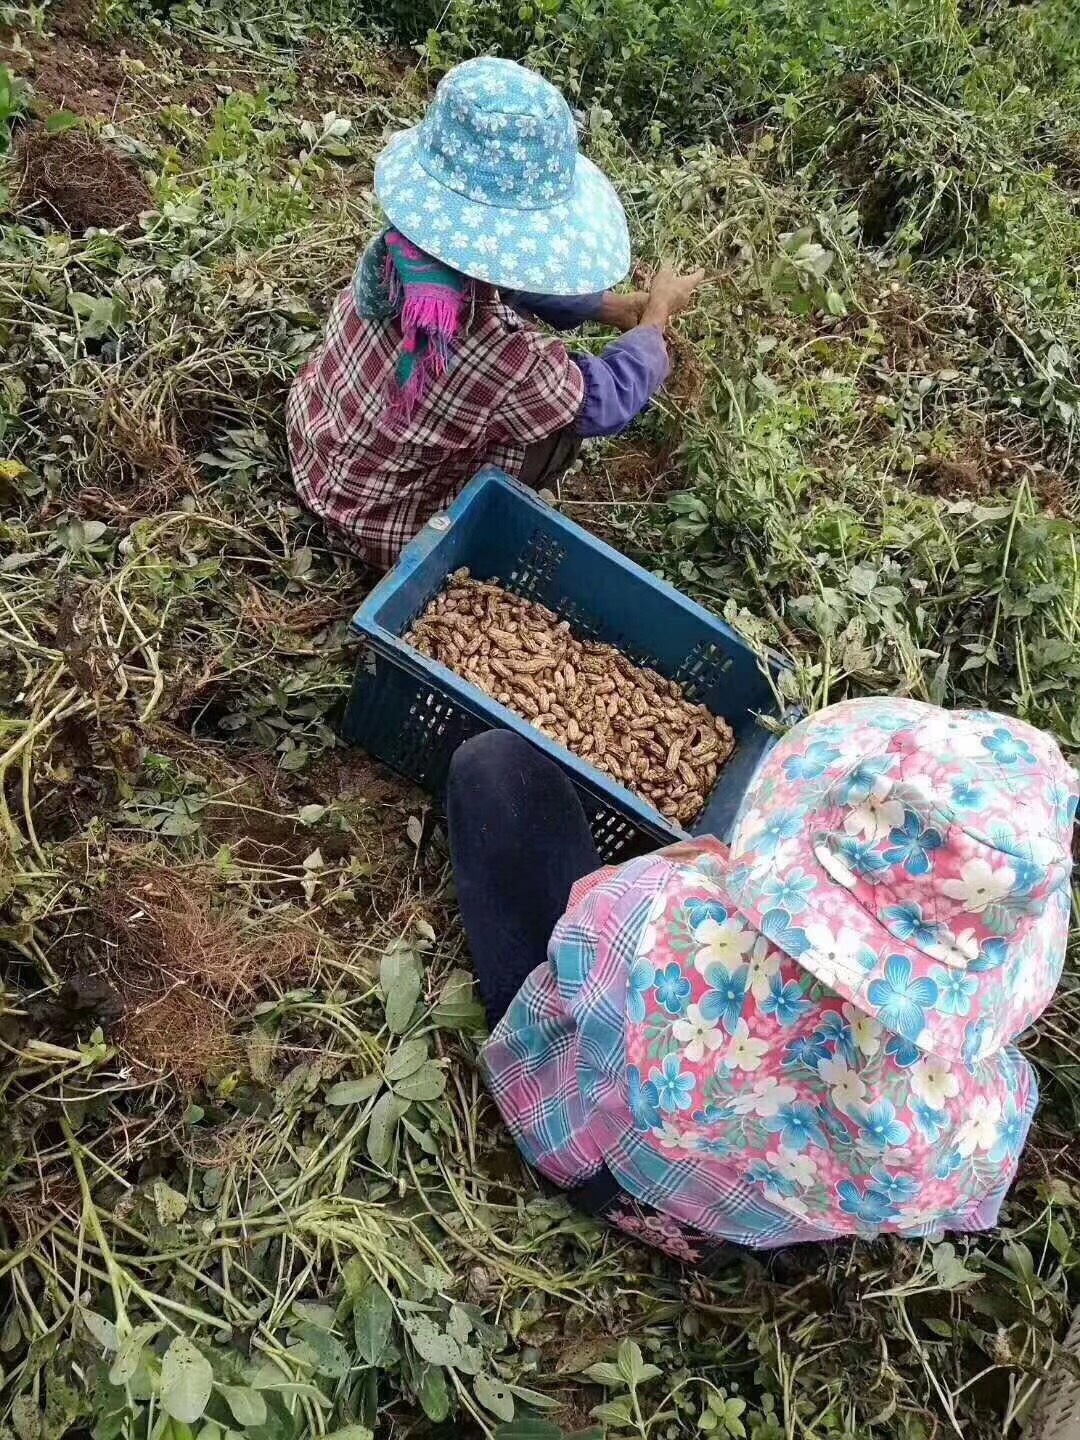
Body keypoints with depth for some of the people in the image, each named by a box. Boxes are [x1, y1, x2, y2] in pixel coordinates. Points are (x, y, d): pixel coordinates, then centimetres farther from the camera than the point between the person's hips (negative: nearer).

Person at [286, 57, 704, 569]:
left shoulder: (403, 247, -18)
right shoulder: (508, 358, -38)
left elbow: (514, 279, 4)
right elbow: (610, 401, -16)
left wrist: (619, 307, 11)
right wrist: (657, 314, 2)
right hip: (378, 523, -6)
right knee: (568, 419, 1)